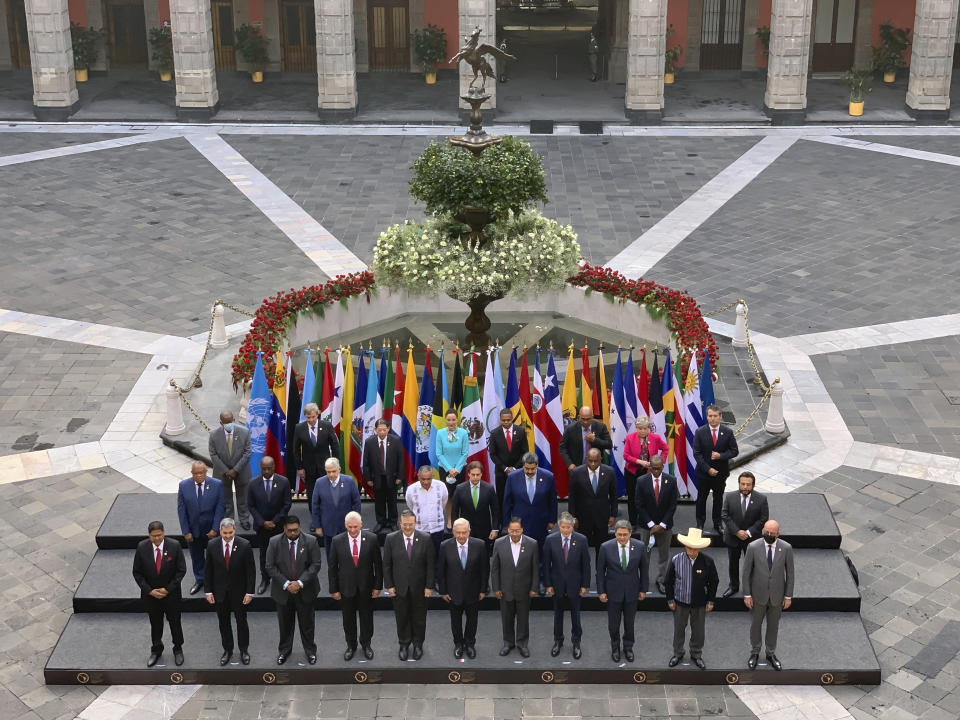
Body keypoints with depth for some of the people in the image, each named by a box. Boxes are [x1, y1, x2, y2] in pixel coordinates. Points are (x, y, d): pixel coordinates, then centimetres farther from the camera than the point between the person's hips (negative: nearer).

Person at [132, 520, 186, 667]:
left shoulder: (174, 546, -17)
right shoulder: (142, 547, -13)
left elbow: (181, 570, -10)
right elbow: (137, 572, -5)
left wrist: (168, 589, -14)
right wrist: (149, 590, -13)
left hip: (171, 593, -1)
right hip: (150, 593, 1)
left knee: (175, 622, 12)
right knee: (155, 623, 16)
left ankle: (178, 649, 33)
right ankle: (156, 650, 36)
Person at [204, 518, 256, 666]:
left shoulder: (244, 546, -13)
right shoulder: (212, 546, -6)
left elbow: (251, 571, -9)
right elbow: (208, 570, 1)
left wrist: (249, 592, -10)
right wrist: (208, 591, -3)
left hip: (239, 592, -2)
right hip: (220, 592, 2)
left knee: (242, 621, 11)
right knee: (223, 623, 13)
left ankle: (244, 650, 26)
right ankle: (227, 650, 28)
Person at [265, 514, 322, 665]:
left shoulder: (310, 542, -9)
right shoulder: (275, 543, -8)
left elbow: (315, 565, -10)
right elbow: (270, 567, -8)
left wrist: (300, 583, -19)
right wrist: (286, 584, -17)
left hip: (305, 590, -1)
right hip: (283, 591, 1)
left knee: (307, 622, 11)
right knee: (285, 623, 14)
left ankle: (310, 650, 30)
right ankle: (284, 650, 33)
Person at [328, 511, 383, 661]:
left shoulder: (372, 539, -12)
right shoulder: (337, 541, -11)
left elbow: (378, 564, -4)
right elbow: (332, 567, -3)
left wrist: (377, 586, -3)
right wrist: (334, 589, -3)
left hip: (366, 587, 0)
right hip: (346, 587, 0)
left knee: (366, 617, 15)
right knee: (348, 619, 14)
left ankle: (366, 644, 37)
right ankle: (351, 645, 35)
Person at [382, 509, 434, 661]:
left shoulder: (425, 539, -10)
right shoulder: (391, 539, -8)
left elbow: (430, 564, -5)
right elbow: (386, 564, -2)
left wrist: (429, 586, -6)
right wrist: (389, 585, -4)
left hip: (419, 587, 0)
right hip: (399, 587, 0)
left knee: (419, 618, 13)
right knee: (402, 618, 12)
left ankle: (418, 644, 32)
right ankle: (404, 645, 31)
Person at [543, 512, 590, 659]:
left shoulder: (581, 540, -10)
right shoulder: (551, 540, -9)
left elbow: (586, 564, -4)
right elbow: (546, 564, -2)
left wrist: (585, 585, -5)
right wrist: (548, 584, -4)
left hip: (574, 584, -1)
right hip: (557, 584, 1)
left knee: (575, 614, 10)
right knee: (558, 614, 15)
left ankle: (576, 642, 25)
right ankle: (558, 641, 31)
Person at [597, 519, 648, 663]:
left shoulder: (639, 547, -10)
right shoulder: (606, 547, -14)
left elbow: (643, 569, 2)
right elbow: (600, 570, -5)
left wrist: (643, 589, 4)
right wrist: (601, 591, -5)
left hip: (631, 592, 1)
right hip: (613, 592, -1)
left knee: (629, 622, 14)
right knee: (613, 623, 11)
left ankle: (628, 648, 34)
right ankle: (615, 648, 33)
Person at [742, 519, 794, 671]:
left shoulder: (786, 548, -13)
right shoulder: (753, 547, -16)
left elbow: (790, 573, -3)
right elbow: (746, 572, -7)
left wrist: (788, 596, -1)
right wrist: (747, 595, -6)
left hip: (776, 595, 1)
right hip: (758, 595, -1)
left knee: (773, 626, 17)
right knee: (755, 625, 15)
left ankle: (771, 654, 36)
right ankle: (754, 653, 35)